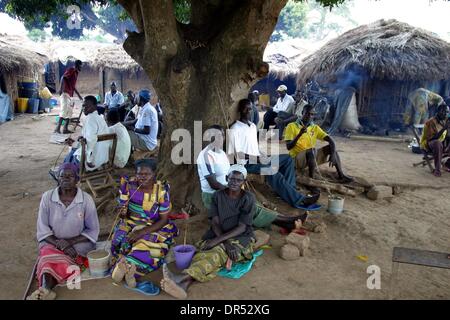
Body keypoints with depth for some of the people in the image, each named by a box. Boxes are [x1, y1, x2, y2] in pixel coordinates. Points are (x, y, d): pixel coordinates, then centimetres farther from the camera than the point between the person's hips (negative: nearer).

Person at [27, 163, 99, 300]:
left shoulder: (86, 199, -9)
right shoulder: (47, 197, -5)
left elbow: (93, 230, -4)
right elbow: (42, 229, -3)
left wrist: (70, 242, -16)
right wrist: (59, 244, -19)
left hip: (78, 244, -1)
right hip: (52, 242, 1)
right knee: (49, 254, -32)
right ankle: (45, 291, -46)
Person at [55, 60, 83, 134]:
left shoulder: (76, 73, 22)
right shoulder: (71, 70, -4)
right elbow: (63, 77, -19)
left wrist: (79, 95, 31)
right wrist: (61, 88, -32)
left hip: (70, 94, 9)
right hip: (65, 93, -9)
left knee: (70, 112, 8)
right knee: (64, 110, -16)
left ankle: (65, 129, 9)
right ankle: (57, 128, -17)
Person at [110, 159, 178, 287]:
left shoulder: (162, 190, -14)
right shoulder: (128, 185, -9)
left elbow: (164, 219, -10)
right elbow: (124, 215, -1)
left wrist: (142, 232, -23)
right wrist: (123, 213, -28)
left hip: (154, 228, -1)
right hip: (130, 225, 2)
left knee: (151, 247, -31)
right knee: (121, 243, -30)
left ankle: (125, 266, -24)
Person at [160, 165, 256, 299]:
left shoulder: (248, 199, -8)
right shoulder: (218, 195, 1)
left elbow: (242, 227, -14)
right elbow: (215, 223, -6)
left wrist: (218, 240, -25)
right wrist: (225, 244, -23)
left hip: (241, 237, -3)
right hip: (219, 235, 3)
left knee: (219, 252, -33)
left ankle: (182, 277, -53)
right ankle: (185, 284, -56)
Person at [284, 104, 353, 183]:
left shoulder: (315, 128, 7)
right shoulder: (292, 126, -5)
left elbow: (330, 140, -2)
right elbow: (289, 147, -14)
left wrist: (333, 154, -18)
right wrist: (299, 134, -27)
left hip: (312, 158, 6)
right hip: (297, 159, -6)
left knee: (330, 147, -6)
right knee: (311, 150, -34)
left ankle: (341, 175, -5)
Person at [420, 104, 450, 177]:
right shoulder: (431, 122, -18)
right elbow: (433, 138, -25)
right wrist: (443, 129, -32)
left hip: (442, 144, 7)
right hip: (428, 144, -7)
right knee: (438, 144, -40)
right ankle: (437, 169, -36)